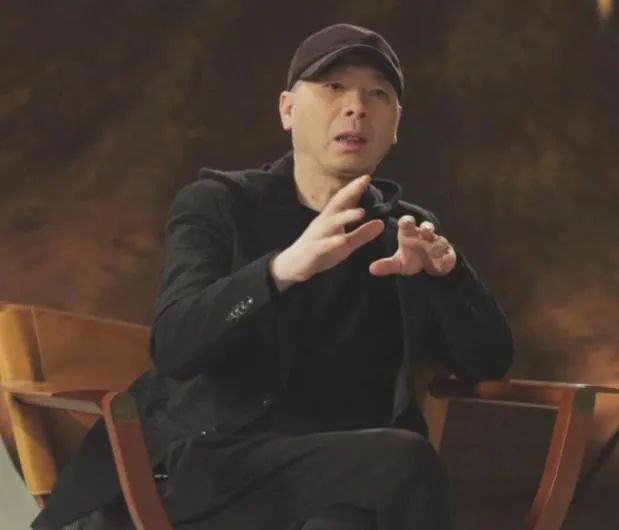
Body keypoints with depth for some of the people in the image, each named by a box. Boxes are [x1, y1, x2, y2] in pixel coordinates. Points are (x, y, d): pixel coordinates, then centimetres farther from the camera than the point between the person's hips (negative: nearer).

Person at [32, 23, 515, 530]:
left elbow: (490, 360, 4)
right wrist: (283, 267, -31)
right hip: (207, 466, -2)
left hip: (343, 477, 3)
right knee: (403, 462, -29)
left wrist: (447, 269, -17)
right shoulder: (218, 204, 5)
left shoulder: (408, 229, 15)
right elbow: (173, 346, -12)